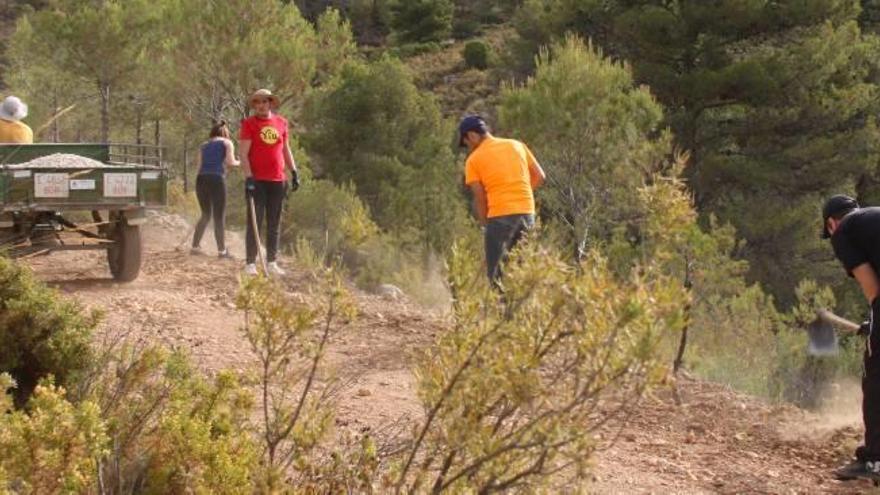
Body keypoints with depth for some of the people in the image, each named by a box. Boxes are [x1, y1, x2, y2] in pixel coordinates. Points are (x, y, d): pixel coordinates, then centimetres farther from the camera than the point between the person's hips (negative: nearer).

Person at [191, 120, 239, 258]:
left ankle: (195, 246, 15)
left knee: (206, 214, 18)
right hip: (217, 179, -5)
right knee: (219, 216, 0)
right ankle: (222, 250, -3)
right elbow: (230, 162, -3)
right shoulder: (226, 143, 10)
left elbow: (198, 164, 11)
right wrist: (238, 163, 18)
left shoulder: (204, 145, 21)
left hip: (201, 180, 5)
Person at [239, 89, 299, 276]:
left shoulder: (281, 122, 11)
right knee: (255, 223, -3)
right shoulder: (249, 124, -2)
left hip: (277, 181, 4)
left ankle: (272, 262, 15)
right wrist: (248, 177, -15)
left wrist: (294, 172, 12)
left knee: (274, 224, 8)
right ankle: (250, 263, 0)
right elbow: (243, 154, -6)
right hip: (256, 181, -4)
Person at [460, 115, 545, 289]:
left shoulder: (474, 159, 2)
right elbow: (539, 176, 13)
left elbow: (480, 199, -1)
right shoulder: (517, 145, 14)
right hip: (527, 212, 5)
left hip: (500, 215, -5)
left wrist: (485, 224, 10)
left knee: (495, 272, 0)